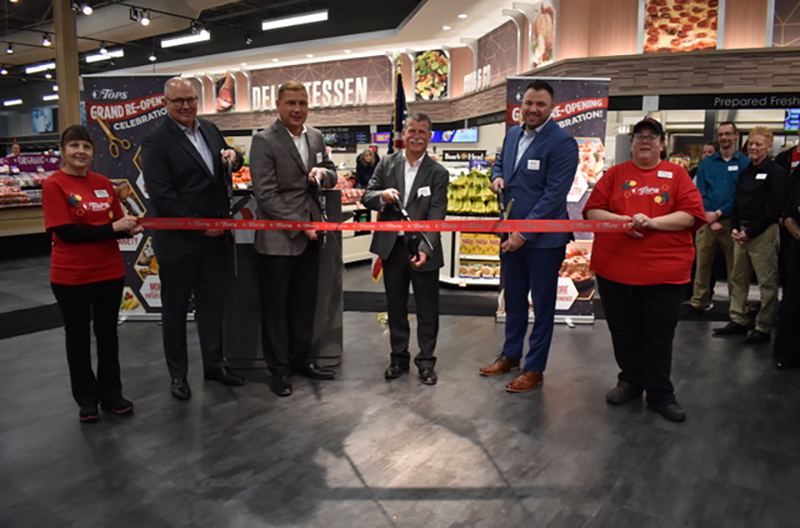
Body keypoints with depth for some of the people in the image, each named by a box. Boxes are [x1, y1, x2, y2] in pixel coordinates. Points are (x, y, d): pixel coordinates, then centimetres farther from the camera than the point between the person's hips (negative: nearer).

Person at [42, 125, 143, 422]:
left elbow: (119, 222, 10)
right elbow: (66, 232, -16)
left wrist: (130, 228, -13)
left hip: (110, 271, 4)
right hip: (70, 275, -4)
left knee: (108, 332, 14)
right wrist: (112, 227, -19)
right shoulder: (53, 185, -9)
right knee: (78, 335, 10)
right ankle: (87, 398, 25)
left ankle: (111, 393, 29)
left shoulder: (103, 183, 5)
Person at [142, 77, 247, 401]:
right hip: (178, 240, -6)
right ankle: (178, 374, 25)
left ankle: (214, 364, 30)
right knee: (175, 310, 10)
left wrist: (233, 156, -3)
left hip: (214, 235, 6)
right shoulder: (156, 141, -12)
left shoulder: (209, 129, 8)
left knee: (212, 303, 15)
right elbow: (161, 195, -18)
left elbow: (229, 162, 21)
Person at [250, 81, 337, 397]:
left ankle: (302, 359, 32)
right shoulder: (264, 141, -11)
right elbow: (265, 195, -16)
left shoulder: (316, 137, 8)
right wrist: (299, 225, -17)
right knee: (275, 307, 7)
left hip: (310, 236, 6)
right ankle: (279, 368, 21)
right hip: (278, 239, -6)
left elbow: (331, 174, 17)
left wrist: (323, 174, -7)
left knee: (305, 303, 16)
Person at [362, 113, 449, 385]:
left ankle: (426, 361, 23)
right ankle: (399, 357, 30)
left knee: (427, 309, 7)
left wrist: (425, 248, -25)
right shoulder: (386, 164, 4)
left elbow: (436, 215, -12)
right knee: (395, 306, 14)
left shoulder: (438, 173, -4)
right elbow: (366, 196, 3)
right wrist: (382, 195, -20)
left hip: (423, 249, -2)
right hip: (392, 246, 3)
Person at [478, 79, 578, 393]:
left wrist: (524, 233, -22)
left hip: (544, 238, -7)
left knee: (542, 305, 8)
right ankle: (510, 355, 37)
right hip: (511, 233, 7)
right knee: (513, 300, 19)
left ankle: (535, 369, 21)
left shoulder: (561, 142, -15)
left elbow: (554, 194, -20)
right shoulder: (512, 134, 8)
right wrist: (497, 177, 1)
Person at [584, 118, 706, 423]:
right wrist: (621, 220, -14)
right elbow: (592, 211, 4)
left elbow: (692, 214, -3)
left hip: (664, 271, -1)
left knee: (659, 335, 5)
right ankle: (630, 381, 31)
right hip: (614, 268, 2)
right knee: (623, 331, 12)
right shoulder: (615, 174, 10)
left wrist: (652, 222, -16)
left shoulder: (677, 174, 6)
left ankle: (660, 394, 20)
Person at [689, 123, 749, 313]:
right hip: (707, 221, 2)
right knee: (702, 262, 3)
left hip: (732, 221, -2)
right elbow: (700, 194, 4)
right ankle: (699, 301, 12)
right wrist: (709, 217, -9)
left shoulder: (745, 163, 5)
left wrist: (719, 213, -11)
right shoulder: (706, 163, 12)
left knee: (734, 265, 2)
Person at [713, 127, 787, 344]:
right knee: (738, 279, 11)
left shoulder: (775, 173, -6)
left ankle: (763, 329, 5)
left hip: (764, 233, -8)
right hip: (742, 232, 8)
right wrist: (735, 228, 2)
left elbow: (774, 209, -13)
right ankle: (738, 321, 21)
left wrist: (750, 232, -14)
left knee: (767, 283, -1)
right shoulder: (745, 172, 16)